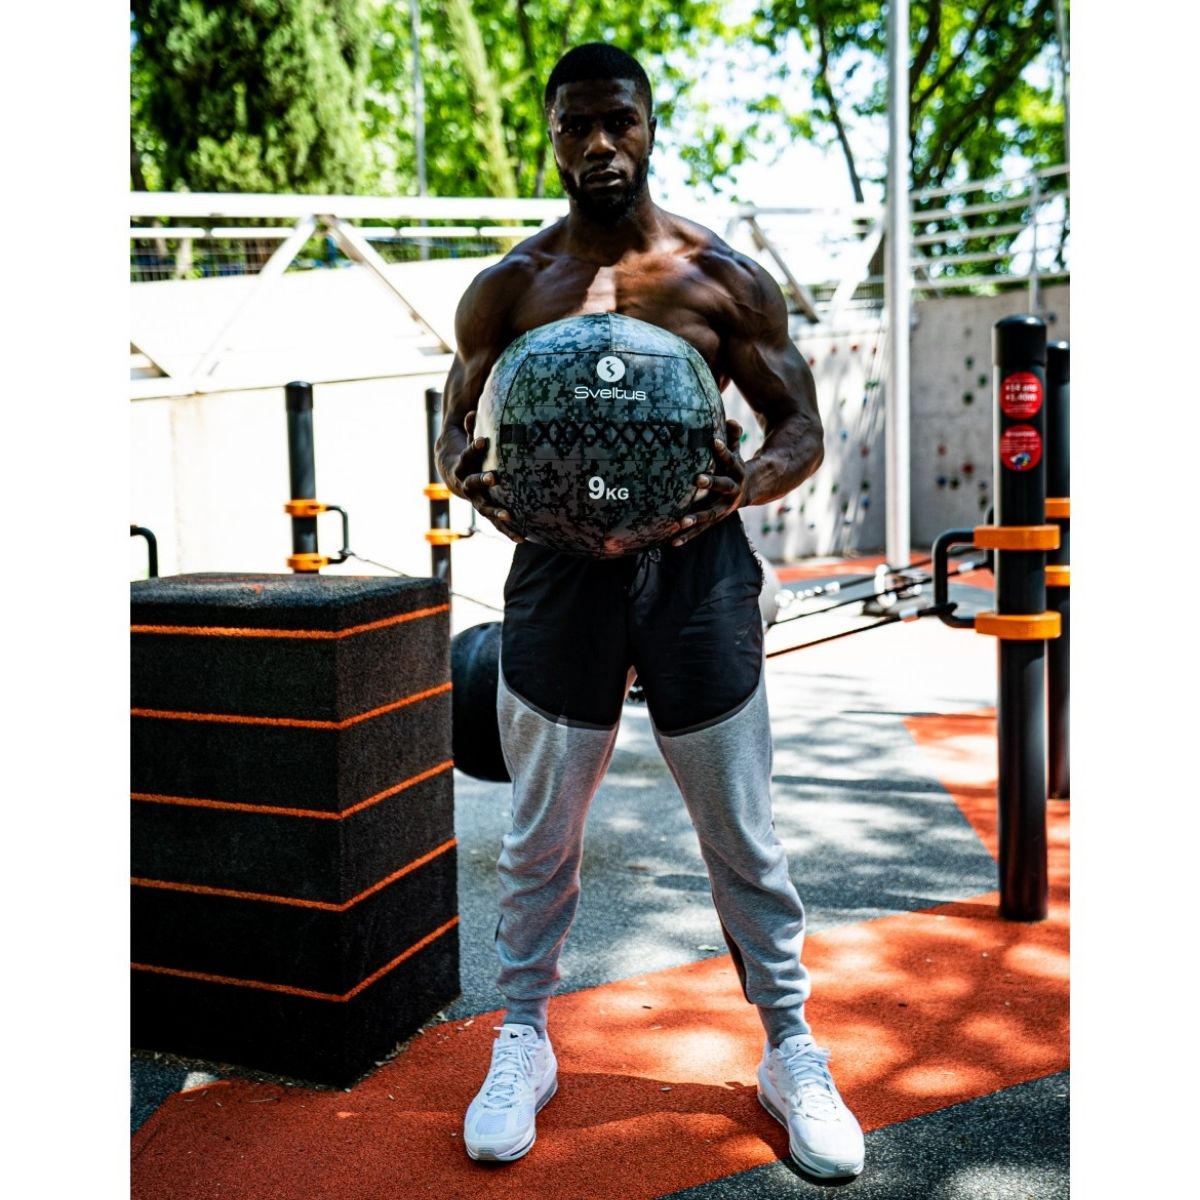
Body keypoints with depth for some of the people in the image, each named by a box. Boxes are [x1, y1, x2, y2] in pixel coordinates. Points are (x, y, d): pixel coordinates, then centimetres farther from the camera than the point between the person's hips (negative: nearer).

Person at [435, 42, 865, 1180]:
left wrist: (745, 482, -19)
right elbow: (455, 423, 11)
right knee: (540, 830, 12)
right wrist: (470, 475, -14)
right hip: (559, 567, 1)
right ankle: (524, 1043, 32)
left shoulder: (726, 276, 2)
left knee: (742, 834, 9)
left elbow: (801, 428, 4)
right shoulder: (507, 286, 5)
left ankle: (791, 1053, 28)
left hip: (696, 564, 0)